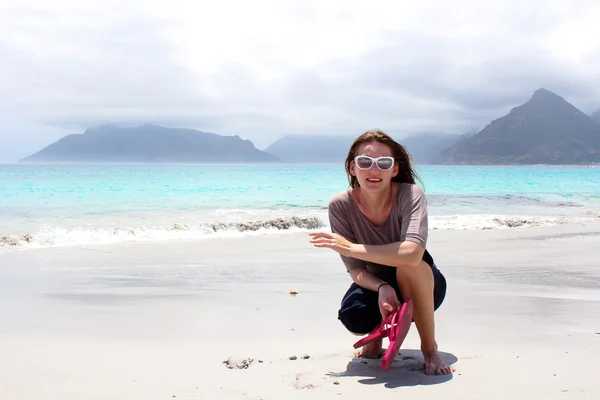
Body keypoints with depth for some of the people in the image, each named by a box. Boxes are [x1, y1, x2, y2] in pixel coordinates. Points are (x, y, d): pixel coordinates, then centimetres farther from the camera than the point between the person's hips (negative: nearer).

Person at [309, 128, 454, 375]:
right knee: (352, 316, -31)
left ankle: (429, 347, -14)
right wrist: (383, 288, -38)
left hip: (421, 288, -2)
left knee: (408, 261, -36)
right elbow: (356, 271, -17)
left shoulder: (410, 195, -27)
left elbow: (412, 253, -44)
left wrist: (351, 247, -36)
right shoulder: (340, 206, -19)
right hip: (375, 284, 2)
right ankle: (377, 330, 9)